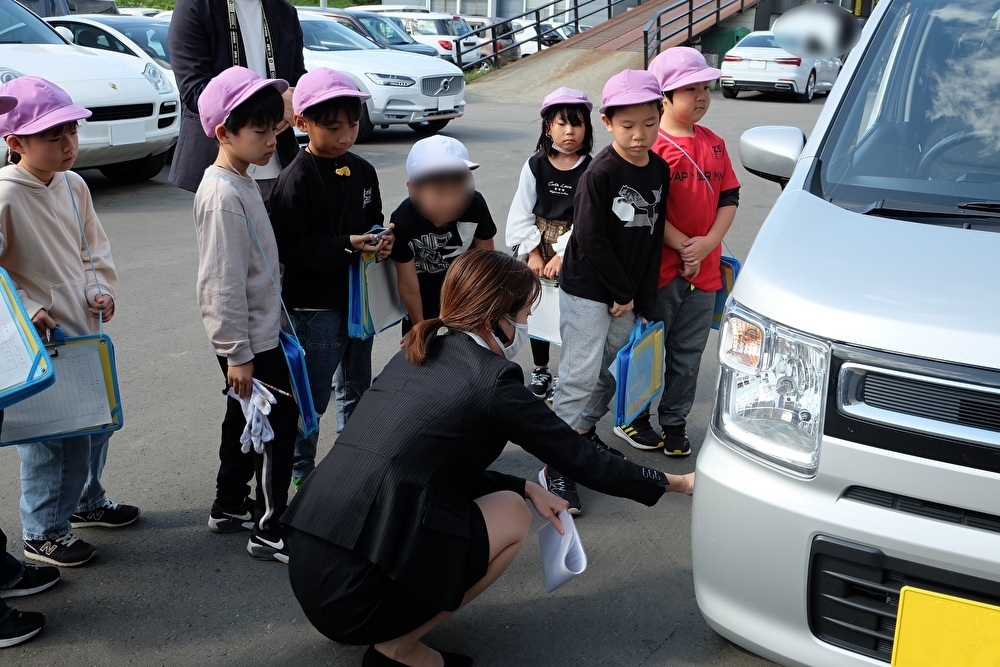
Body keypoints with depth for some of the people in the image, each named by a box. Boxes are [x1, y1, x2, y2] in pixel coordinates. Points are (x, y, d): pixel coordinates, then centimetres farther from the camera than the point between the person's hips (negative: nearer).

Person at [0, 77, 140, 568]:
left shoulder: (73, 185, 5)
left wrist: (102, 288, 2)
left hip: (84, 330, 8)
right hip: (41, 342, -8)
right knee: (53, 434, -3)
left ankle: (86, 500, 42)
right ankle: (43, 532, 15)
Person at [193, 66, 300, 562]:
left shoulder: (242, 182, 10)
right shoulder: (224, 195, -22)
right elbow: (223, 283, -23)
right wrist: (237, 354, -21)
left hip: (260, 331, 10)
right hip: (248, 340, -10)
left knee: (245, 418, 20)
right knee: (279, 423, -4)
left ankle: (229, 507, 35)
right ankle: (268, 532, 5)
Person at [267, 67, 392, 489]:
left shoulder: (362, 171, 5)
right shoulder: (296, 180, -16)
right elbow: (286, 247, -20)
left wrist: (380, 242, -5)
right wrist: (346, 246, -25)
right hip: (315, 307, -7)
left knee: (359, 391, 20)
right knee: (310, 396, 2)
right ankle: (301, 472, 20)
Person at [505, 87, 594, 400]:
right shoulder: (535, 166, -3)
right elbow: (521, 214, -2)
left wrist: (562, 254, -17)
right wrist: (533, 253, -8)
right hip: (538, 246, 2)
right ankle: (540, 369, 29)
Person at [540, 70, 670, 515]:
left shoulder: (659, 170, 4)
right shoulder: (600, 174, -16)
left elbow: (654, 238, 8)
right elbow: (592, 242, -17)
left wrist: (643, 300, 3)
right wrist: (623, 293, -12)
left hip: (628, 295, 7)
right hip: (587, 291, -7)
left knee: (611, 370, 16)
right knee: (580, 374, -8)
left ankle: (585, 432, 37)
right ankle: (556, 466, -1)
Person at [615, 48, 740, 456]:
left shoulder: (713, 144, 9)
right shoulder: (653, 146, -11)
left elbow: (729, 199, 7)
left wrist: (708, 243, -9)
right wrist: (683, 246, -18)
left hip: (704, 268, 6)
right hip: (660, 269, -6)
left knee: (688, 353, 14)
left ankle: (674, 422, 28)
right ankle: (633, 419, 26)